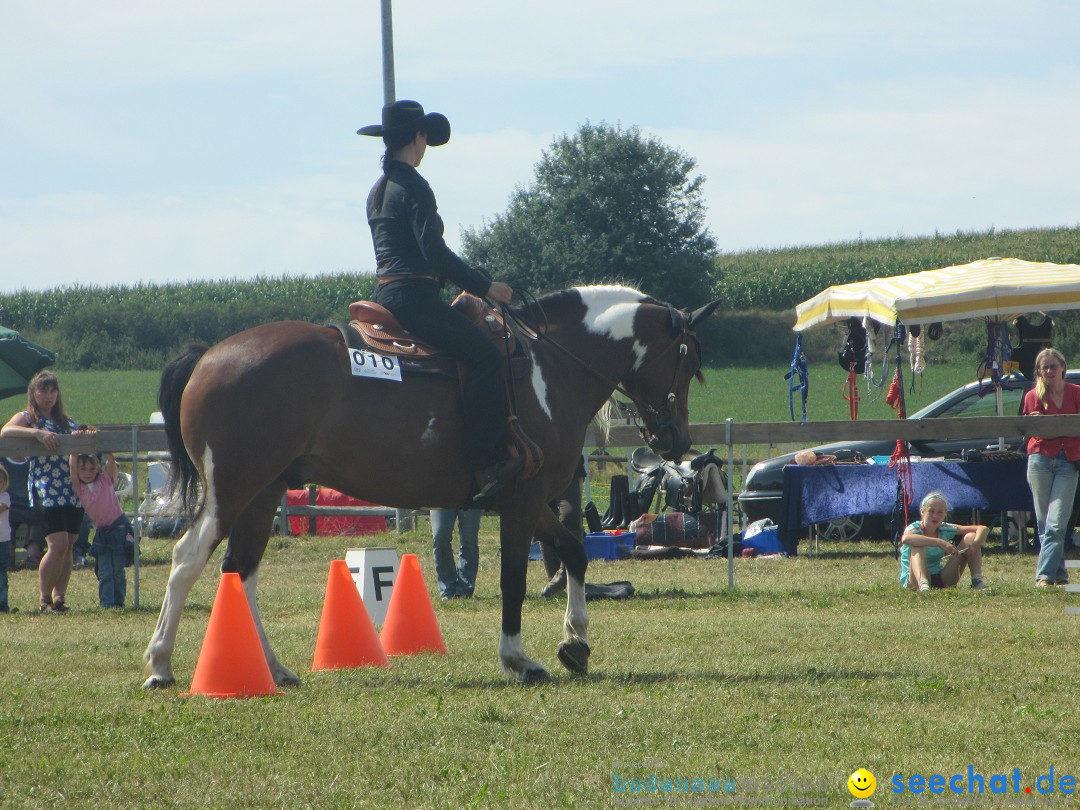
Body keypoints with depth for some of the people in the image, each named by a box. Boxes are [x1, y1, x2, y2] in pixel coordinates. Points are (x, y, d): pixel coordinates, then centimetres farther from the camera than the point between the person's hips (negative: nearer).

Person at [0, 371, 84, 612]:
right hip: (46, 491, -6)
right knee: (58, 543, -17)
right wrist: (37, 433, -27)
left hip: (73, 491, 6)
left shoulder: (67, 422, 21)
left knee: (68, 547, 2)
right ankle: (45, 599, -5)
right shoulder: (26, 418, 4)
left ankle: (59, 597, 9)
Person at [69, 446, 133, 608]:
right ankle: (106, 602, -4)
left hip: (119, 527, -2)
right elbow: (72, 464, -6)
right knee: (104, 572, -4)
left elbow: (110, 460, -11)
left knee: (118, 571, 3)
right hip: (101, 532, 2)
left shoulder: (105, 481, 0)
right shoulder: (79, 488, 3)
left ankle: (118, 601, 11)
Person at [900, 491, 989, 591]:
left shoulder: (945, 529, -1)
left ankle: (977, 580, -15)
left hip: (941, 580, 5)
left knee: (970, 537, -4)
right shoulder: (915, 528, -14)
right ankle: (923, 584, -53)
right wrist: (939, 543, -46)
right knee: (917, 545, -33)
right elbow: (906, 538, -43)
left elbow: (983, 529, -3)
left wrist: (975, 544, -27)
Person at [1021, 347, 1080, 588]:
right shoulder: (1032, 397, 8)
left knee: (1057, 523, -12)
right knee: (1044, 522, 1)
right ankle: (1059, 574, 9)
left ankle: (1044, 575, -14)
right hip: (1040, 458, 2)